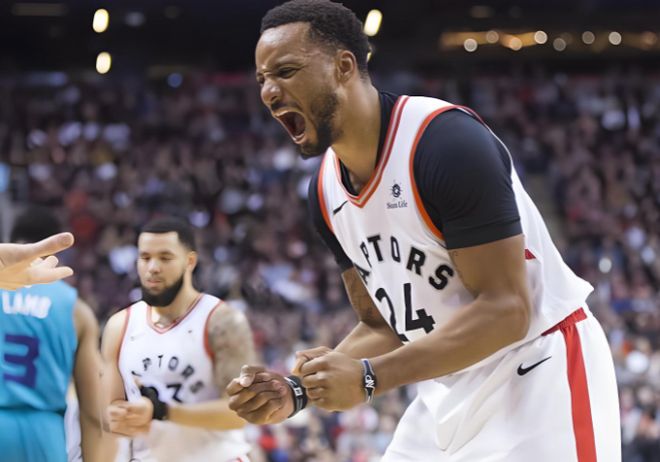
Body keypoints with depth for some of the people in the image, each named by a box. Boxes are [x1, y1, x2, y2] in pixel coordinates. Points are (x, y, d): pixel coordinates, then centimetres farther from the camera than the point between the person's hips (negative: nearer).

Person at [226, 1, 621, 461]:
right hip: (451, 391, 8)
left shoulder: (449, 142, -22)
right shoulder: (326, 192, 3)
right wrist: (295, 391, -6)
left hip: (539, 373, -8)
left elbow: (505, 310, -24)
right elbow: (383, 326, 10)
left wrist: (368, 378, -29)